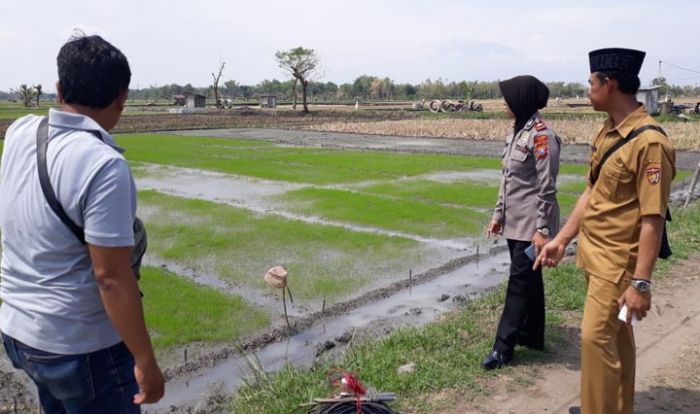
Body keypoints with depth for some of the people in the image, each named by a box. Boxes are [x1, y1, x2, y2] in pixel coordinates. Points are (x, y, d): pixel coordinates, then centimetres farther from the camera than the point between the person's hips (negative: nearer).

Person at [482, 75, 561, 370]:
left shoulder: (542, 135, -17)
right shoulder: (518, 131, 10)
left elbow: (547, 188, -18)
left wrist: (542, 229, -20)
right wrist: (498, 215, 16)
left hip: (530, 223, -9)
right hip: (515, 221, 9)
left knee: (519, 283, -3)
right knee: (529, 279, 17)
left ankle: (503, 348, 4)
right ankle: (532, 336, 30)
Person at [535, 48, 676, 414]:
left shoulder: (649, 142, -21)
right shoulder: (607, 132, 6)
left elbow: (652, 220, -22)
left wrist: (641, 282, -22)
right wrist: (561, 239, 12)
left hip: (618, 261, -9)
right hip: (594, 253, 9)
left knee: (597, 336, -5)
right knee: (616, 336, 19)